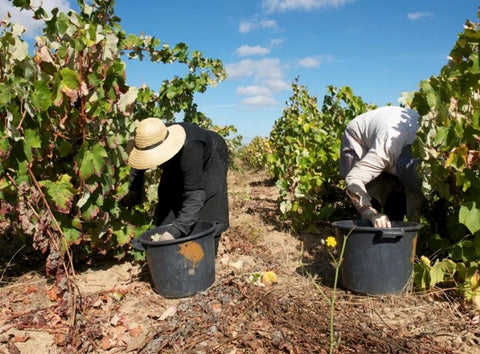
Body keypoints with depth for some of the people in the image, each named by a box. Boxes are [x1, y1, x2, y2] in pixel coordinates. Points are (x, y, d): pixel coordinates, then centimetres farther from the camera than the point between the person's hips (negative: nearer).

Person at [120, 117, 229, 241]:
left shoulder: (190, 149, -48)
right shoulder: (150, 142, -29)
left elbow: (195, 194, -48)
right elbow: (138, 163, -3)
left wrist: (175, 231, -54)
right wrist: (133, 191, 8)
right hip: (177, 166, 6)